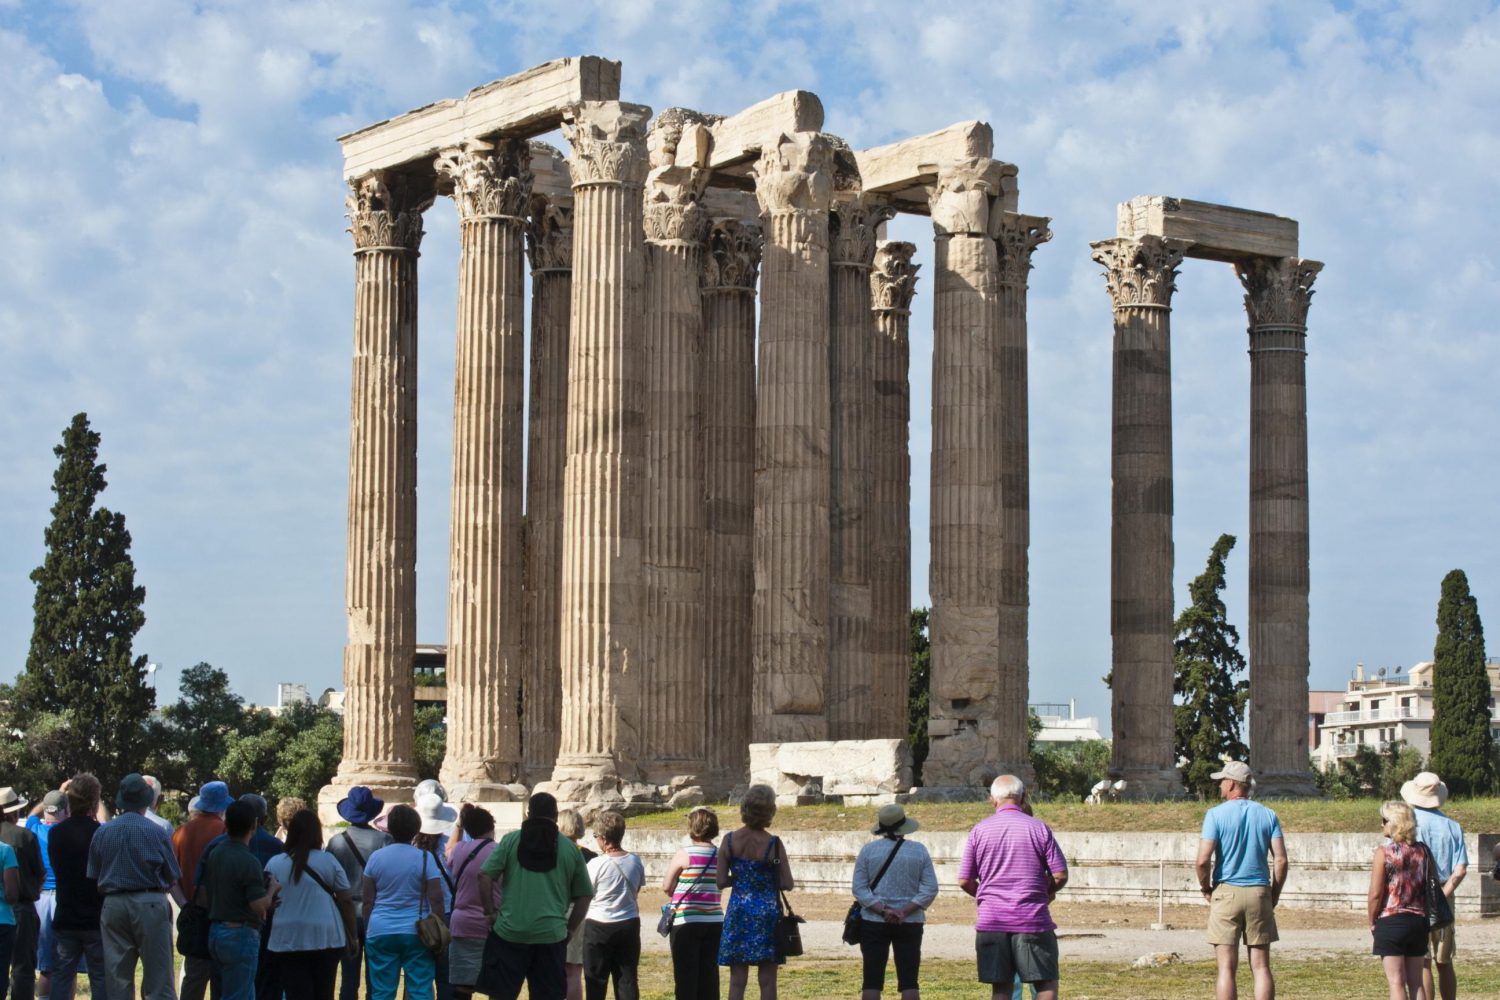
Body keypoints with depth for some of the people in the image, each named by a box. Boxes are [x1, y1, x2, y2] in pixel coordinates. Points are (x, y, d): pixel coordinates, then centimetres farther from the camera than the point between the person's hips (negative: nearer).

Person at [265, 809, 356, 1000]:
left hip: (288, 941, -1)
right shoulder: (329, 861, 0)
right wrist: (353, 936, 10)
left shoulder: (274, 864, 0)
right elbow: (346, 901, 2)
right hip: (327, 940, 1)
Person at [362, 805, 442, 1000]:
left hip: (381, 932, 2)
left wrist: (367, 932, 14)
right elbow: (436, 900, -6)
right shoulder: (425, 859, -4)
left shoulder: (375, 858, 2)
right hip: (416, 933, -2)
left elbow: (368, 901, 5)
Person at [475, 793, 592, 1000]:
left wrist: (490, 911, 7)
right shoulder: (570, 849, 7)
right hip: (551, 935, 1)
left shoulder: (511, 840, 3)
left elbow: (484, 877, -4)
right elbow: (584, 896, 10)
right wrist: (569, 929, 18)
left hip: (509, 932, -1)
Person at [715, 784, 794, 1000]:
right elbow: (787, 884, -7)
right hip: (767, 913, -2)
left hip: (738, 911, 2)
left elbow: (720, 881, -3)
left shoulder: (730, 840, -4)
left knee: (737, 980, 6)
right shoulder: (774, 844, -10)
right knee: (767, 980, 4)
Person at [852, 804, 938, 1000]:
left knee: (872, 981, 2)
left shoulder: (868, 850, -1)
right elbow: (930, 889, -4)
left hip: (873, 923, 0)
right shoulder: (919, 851, 0)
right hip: (910, 924, 0)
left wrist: (882, 910, -11)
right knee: (909, 981, 3)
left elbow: (859, 889, -6)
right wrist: (905, 911, -10)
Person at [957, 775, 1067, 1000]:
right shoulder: (1039, 828, -2)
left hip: (991, 921, 2)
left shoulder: (979, 830, 3)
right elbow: (1060, 875, -4)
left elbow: (965, 881, 4)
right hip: (1032, 919, -2)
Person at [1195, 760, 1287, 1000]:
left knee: (1227, 968, -1)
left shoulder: (1216, 814, -4)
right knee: (1261, 967, 5)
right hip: (1259, 892, 3)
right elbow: (1281, 860, -1)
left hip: (1226, 891, -3)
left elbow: (1203, 860, -12)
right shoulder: (1267, 815, 6)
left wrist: (1206, 889, 5)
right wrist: (1274, 895, 10)